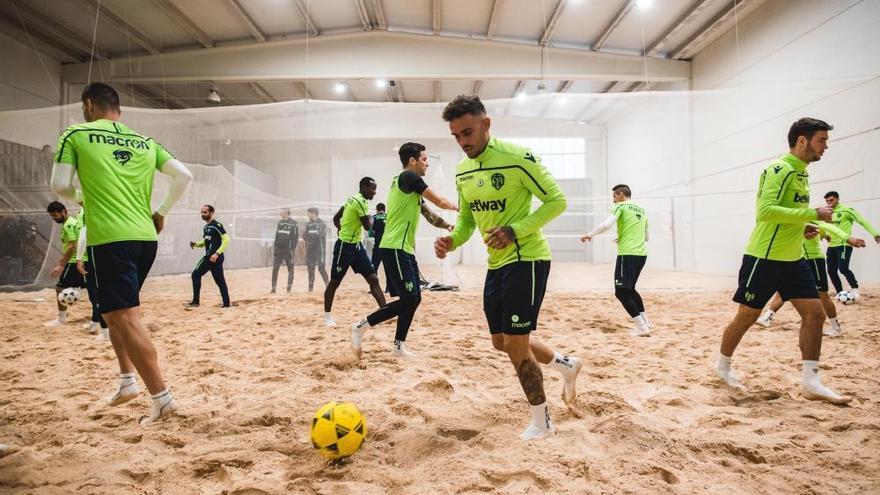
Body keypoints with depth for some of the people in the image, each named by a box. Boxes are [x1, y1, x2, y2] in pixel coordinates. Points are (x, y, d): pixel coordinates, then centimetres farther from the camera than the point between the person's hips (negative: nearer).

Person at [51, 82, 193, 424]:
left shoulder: (76, 135, 3)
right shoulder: (146, 142, 14)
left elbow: (60, 186, -1)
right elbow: (184, 176, 6)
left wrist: (79, 196, 21)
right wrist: (161, 212, 16)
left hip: (109, 239, -6)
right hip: (146, 237, 6)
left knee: (126, 318, -5)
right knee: (116, 309, 23)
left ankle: (162, 397, -8)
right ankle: (127, 380, 23)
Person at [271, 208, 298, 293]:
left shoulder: (294, 223, -6)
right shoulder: (280, 222, 12)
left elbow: (296, 237, -8)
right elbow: (276, 236, 17)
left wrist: (293, 249, -13)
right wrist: (275, 248, 12)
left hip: (288, 250, -5)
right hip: (279, 249, 5)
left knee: (290, 269, 1)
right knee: (275, 269, 3)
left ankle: (289, 289, 6)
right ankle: (273, 288, 10)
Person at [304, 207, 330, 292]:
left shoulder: (322, 223, -3)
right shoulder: (308, 224, 14)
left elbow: (320, 235, -15)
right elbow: (304, 237, 6)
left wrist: (309, 235, -7)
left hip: (320, 249, -5)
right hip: (310, 249, 5)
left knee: (321, 268, -9)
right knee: (310, 267, 4)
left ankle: (327, 284, 0)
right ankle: (311, 286, 10)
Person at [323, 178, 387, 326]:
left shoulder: (352, 199, 11)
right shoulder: (360, 201, -17)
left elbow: (336, 218, 16)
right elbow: (368, 226, -14)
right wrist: (369, 219, 5)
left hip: (357, 246, 9)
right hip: (345, 246, -9)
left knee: (373, 279, 0)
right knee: (334, 282, 5)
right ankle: (327, 316, 17)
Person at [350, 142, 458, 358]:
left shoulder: (410, 183, 20)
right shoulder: (409, 177, -9)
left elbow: (425, 211, 27)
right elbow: (440, 202, -6)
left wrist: (447, 226, 16)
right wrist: (457, 207, 12)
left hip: (405, 250, 10)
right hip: (395, 249, -10)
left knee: (414, 299, 9)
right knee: (408, 299, -10)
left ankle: (399, 346, 16)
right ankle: (360, 327, -1)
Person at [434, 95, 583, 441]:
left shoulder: (517, 157, -17)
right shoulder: (462, 172, 6)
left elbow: (556, 201, -13)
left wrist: (515, 231, -25)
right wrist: (451, 241, -7)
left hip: (527, 259, -8)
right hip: (497, 263, 8)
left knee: (515, 345, -5)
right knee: (502, 342, 16)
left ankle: (542, 423, 18)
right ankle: (567, 365, 40)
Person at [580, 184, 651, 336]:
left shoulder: (621, 206, -2)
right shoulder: (642, 210, 20)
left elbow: (606, 225, -18)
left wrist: (590, 235, -5)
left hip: (627, 254, -8)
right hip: (642, 254, 8)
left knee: (621, 292, -3)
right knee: (630, 289, 23)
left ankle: (642, 327, -9)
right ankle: (645, 321, 21)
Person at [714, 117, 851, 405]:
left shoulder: (801, 173, 14)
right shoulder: (779, 169, -15)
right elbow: (765, 210, -27)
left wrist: (803, 226, 7)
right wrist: (812, 213, -23)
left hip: (793, 259, 9)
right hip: (765, 258, -9)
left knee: (815, 314, 1)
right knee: (747, 316, 3)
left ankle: (811, 383, 7)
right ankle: (722, 365, 23)